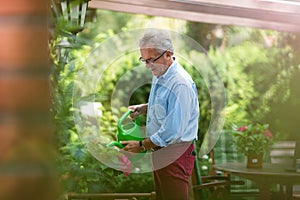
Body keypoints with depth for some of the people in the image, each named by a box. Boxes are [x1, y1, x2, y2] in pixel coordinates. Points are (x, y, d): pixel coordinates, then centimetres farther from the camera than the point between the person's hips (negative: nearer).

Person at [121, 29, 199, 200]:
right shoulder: (159, 75, 8)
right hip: (160, 150, 9)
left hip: (175, 154, -9)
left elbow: (172, 132, -25)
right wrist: (143, 108, 6)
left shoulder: (180, 84, -24)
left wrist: (142, 146, -14)